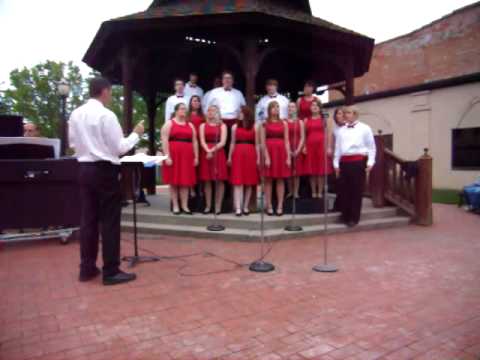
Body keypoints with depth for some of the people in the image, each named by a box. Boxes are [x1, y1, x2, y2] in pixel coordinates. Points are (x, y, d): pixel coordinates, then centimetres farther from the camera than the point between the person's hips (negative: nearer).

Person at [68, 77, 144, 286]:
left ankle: (87, 268, 21)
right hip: (105, 170, -7)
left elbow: (73, 143, 15)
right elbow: (119, 148, -11)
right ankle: (111, 272, 5)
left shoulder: (76, 114, 7)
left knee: (88, 219, 12)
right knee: (109, 221, -1)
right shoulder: (106, 115, -13)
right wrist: (136, 134, 2)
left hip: (84, 169, 7)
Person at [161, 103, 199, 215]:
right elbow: (164, 141, -6)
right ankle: (175, 206, 8)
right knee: (174, 181, 1)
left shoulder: (190, 125, 15)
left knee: (186, 181, 2)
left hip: (187, 156, 3)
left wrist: (196, 157, 4)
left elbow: (194, 142, 12)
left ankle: (185, 206, 8)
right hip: (173, 155, -3)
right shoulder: (169, 124, 3)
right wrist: (167, 156, -15)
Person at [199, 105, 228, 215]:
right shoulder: (203, 125, 14)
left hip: (219, 154, -1)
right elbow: (202, 141, 2)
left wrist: (212, 150, -15)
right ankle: (208, 206, 8)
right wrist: (208, 151, -15)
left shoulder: (222, 126, 8)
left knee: (219, 180, -2)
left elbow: (222, 142, -4)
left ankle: (218, 206, 4)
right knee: (207, 180, 1)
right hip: (206, 153, 2)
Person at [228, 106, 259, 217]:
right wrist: (229, 157, 4)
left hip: (250, 155, 0)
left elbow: (257, 144, 6)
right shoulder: (235, 127, 10)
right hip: (237, 155, 0)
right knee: (238, 182, -6)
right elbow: (232, 143, 10)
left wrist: (258, 158, 0)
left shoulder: (254, 127, 7)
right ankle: (238, 208, -7)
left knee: (249, 182, 4)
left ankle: (245, 207, 14)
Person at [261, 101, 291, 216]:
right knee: (268, 180, 1)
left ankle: (280, 206, 8)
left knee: (280, 180, 3)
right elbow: (263, 142, -2)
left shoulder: (284, 123, 10)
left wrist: (288, 157, -2)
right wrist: (266, 157, -11)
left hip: (281, 152, 2)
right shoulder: (265, 123, 4)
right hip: (269, 151, -2)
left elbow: (286, 141, 6)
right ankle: (269, 206, 7)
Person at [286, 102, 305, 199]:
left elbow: (302, 138, 1)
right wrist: (288, 150, -9)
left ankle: (296, 192, 7)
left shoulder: (300, 122, 7)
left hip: (298, 150, 0)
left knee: (297, 171, 1)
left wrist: (298, 150, -11)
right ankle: (290, 191, 13)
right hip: (287, 150, 0)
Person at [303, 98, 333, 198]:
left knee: (321, 170, -1)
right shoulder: (306, 120, 12)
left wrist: (329, 147, -6)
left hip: (322, 146, -1)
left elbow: (329, 134, 2)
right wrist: (304, 147, -1)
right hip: (310, 146, 1)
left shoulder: (324, 119, 8)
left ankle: (320, 192, 6)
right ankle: (313, 192, 9)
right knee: (312, 170, 1)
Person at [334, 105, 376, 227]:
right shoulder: (341, 131, 16)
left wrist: (370, 163, -7)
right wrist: (336, 164, 7)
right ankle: (345, 216, 17)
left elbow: (371, 147, 1)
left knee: (357, 190, 0)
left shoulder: (365, 128, 5)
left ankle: (354, 218, 9)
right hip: (344, 162, 4)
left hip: (358, 162, -4)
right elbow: (337, 148, 13)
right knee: (344, 190, 5)